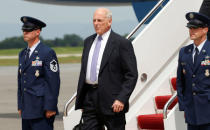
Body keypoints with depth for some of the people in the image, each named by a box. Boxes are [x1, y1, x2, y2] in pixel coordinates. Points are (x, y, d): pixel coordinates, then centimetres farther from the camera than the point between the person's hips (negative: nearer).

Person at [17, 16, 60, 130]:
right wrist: (20, 106, 15)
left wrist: (50, 108, -16)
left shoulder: (48, 53, -8)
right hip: (27, 110, 7)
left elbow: (54, 81, -12)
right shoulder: (23, 54, 16)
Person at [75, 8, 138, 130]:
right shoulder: (88, 41, 14)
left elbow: (131, 75, -9)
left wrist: (121, 99, -18)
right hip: (90, 100, 6)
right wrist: (80, 99, 15)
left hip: (112, 102, -5)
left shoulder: (122, 43, -6)